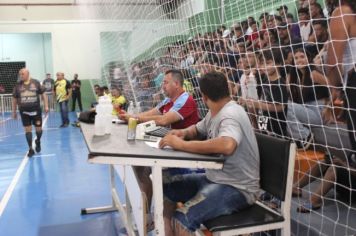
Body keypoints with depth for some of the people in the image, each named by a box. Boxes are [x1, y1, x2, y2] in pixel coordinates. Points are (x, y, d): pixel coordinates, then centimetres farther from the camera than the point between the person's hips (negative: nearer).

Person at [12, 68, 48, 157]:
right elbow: (14, 99, 9)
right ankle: (30, 149, 11)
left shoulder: (36, 83, -3)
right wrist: (14, 112, 10)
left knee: (38, 128, 5)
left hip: (36, 110, -1)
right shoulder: (18, 85, 2)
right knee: (27, 129, 2)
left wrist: (46, 106, -2)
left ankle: (38, 141, 37)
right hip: (24, 111, 1)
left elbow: (43, 94, 3)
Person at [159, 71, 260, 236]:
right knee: (166, 191, 11)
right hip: (215, 178, 10)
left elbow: (227, 146, -44)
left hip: (237, 188, -9)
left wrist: (181, 145, -36)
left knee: (181, 219, -28)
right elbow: (197, 129, 25)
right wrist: (184, 133, 0)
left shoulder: (230, 115, -22)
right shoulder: (214, 113, 6)